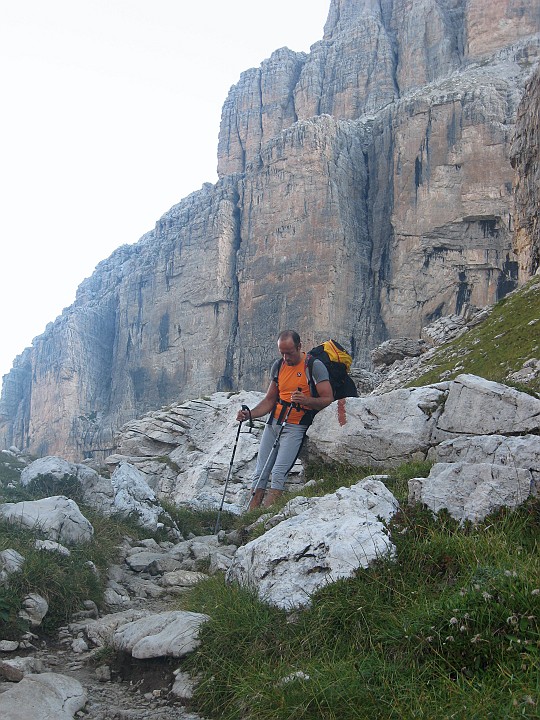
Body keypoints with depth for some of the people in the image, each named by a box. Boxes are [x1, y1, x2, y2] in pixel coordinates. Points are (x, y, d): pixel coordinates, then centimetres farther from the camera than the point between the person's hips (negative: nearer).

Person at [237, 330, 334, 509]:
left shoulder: (314, 366, -9)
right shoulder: (278, 366, 10)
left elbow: (328, 399, -11)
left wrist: (306, 400, -29)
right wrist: (249, 414, 0)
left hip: (296, 427, -6)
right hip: (273, 423, 6)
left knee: (278, 474, -17)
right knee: (260, 473, 1)